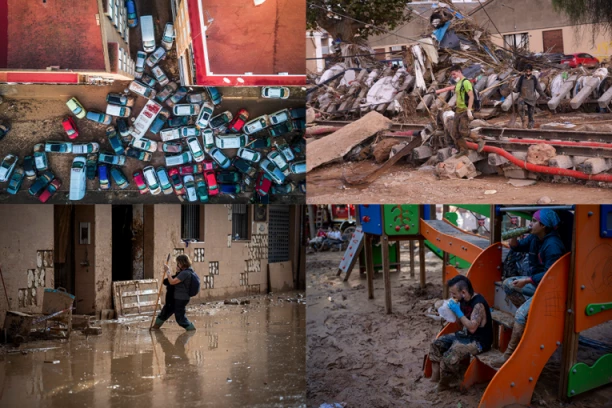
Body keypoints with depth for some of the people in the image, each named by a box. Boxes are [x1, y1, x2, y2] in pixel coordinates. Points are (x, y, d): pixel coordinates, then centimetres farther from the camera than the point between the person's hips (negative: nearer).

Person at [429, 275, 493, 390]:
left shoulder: (478, 304, -23)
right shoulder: (463, 301, 3)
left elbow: (472, 328, -29)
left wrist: (458, 311, -25)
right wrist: (452, 311, -5)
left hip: (478, 341, -10)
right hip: (465, 335, 10)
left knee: (450, 355, -26)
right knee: (436, 344, 2)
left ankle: (443, 384, -5)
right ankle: (436, 375, 1)